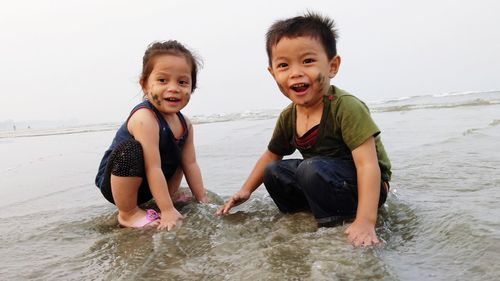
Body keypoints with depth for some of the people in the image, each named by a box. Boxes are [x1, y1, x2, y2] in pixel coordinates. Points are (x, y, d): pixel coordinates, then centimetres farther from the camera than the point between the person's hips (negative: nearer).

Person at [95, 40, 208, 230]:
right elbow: (153, 169, -32)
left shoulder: (185, 124, -5)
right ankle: (128, 214, -15)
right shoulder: (145, 118, -30)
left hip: (145, 187, 8)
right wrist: (167, 211, -30)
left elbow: (190, 164, 1)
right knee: (131, 148, -34)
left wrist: (202, 199, 2)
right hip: (114, 182, -7)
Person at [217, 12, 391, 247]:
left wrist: (365, 222, -38)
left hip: (367, 186, -7)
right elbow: (272, 155, 15)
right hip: (322, 181, 8)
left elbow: (368, 165, -31)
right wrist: (246, 190, 11)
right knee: (273, 172, 4)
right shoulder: (288, 117, -3)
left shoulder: (346, 107, -25)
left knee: (312, 168, -32)